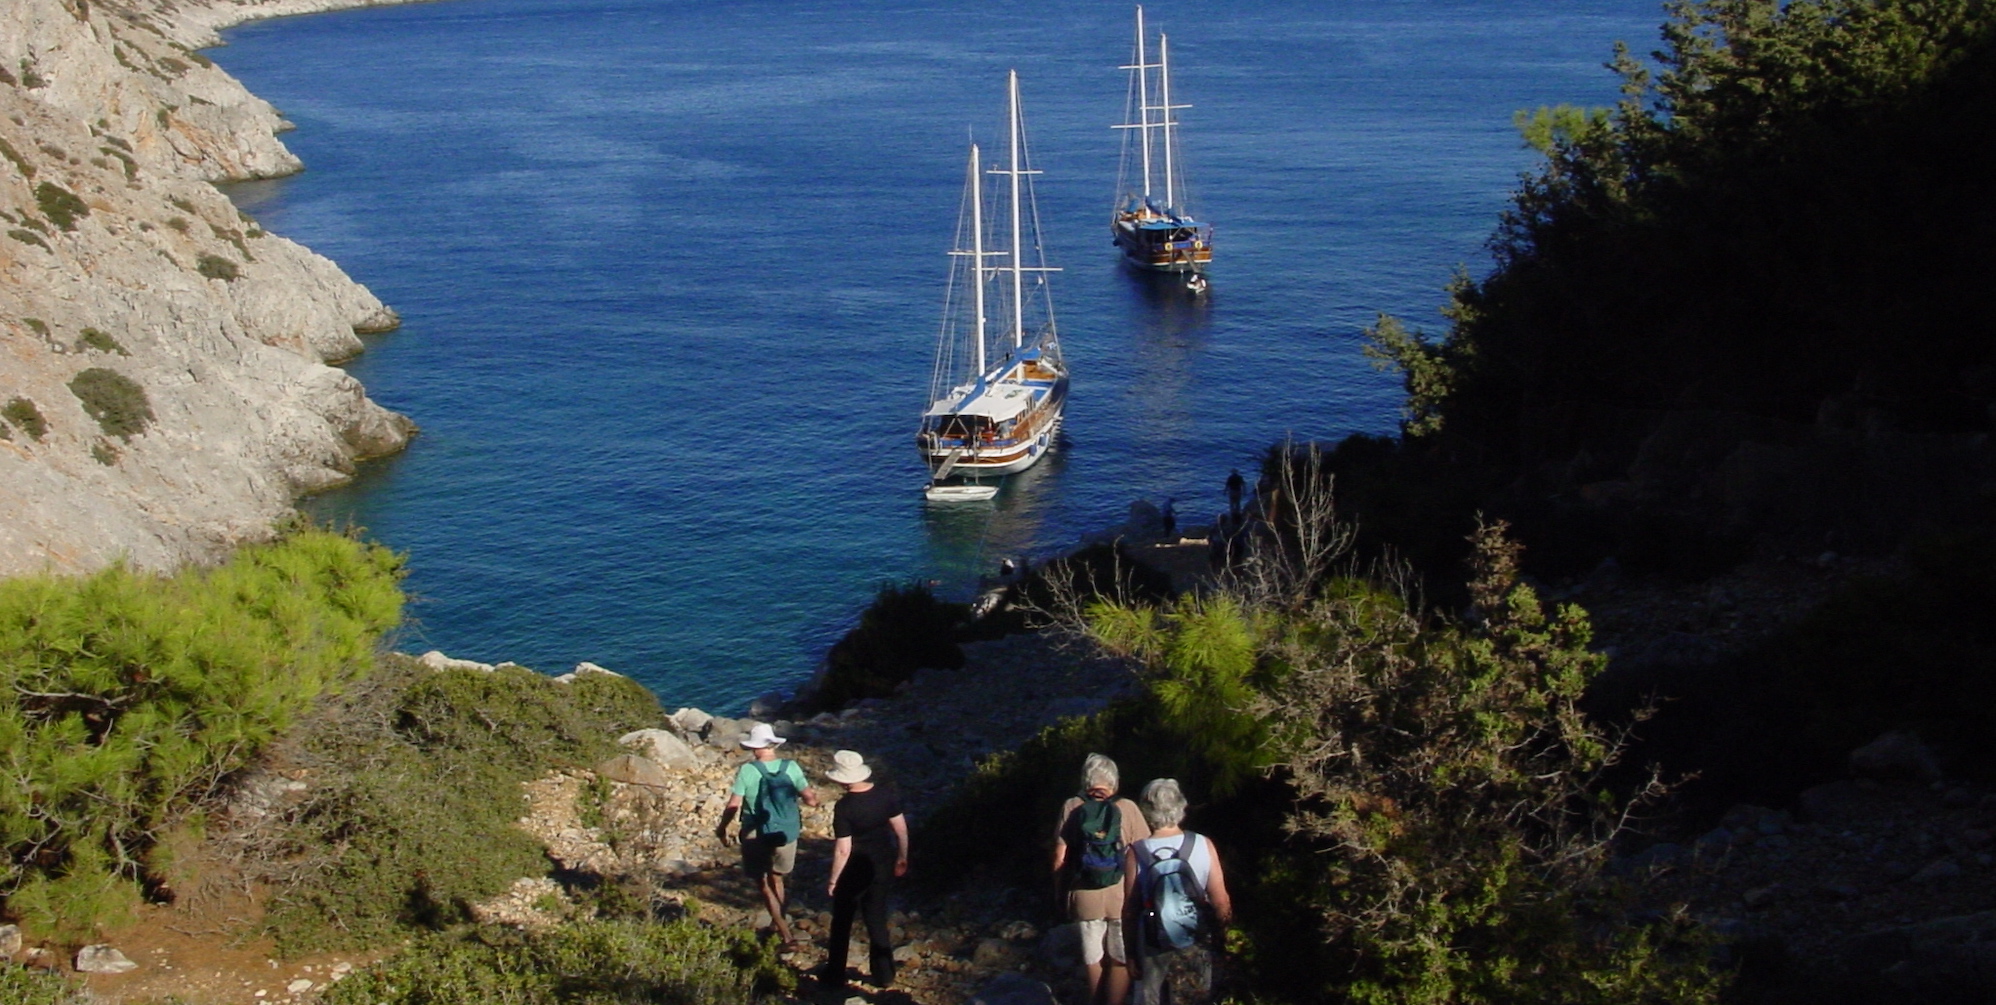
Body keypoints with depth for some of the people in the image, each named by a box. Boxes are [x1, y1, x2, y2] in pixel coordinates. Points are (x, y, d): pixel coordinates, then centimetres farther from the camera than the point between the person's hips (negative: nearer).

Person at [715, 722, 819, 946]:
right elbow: (811, 800, -9)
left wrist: (722, 828, 1)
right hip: (787, 835, 3)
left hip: (756, 837, -3)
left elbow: (733, 806, -15)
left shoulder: (747, 770, -16)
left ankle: (784, 933, 4)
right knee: (776, 879, 25)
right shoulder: (791, 767, -9)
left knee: (765, 885, 10)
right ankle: (776, 924, 38)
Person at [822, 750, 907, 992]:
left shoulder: (844, 807, -24)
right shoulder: (886, 796, -9)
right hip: (882, 867, 5)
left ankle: (836, 977, 25)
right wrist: (902, 857, 13)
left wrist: (833, 880, -11)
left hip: (854, 872, -5)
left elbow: (843, 849, -22)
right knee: (877, 920, 19)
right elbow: (901, 829, -2)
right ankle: (883, 974, 26)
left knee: (841, 924, 15)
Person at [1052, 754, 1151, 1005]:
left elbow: (1059, 858, -2)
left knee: (1093, 960, 16)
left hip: (1084, 896, 2)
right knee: (1120, 961, 10)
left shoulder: (1071, 808, -3)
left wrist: (1060, 892, 11)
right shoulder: (1126, 808, -7)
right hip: (1121, 896, -2)